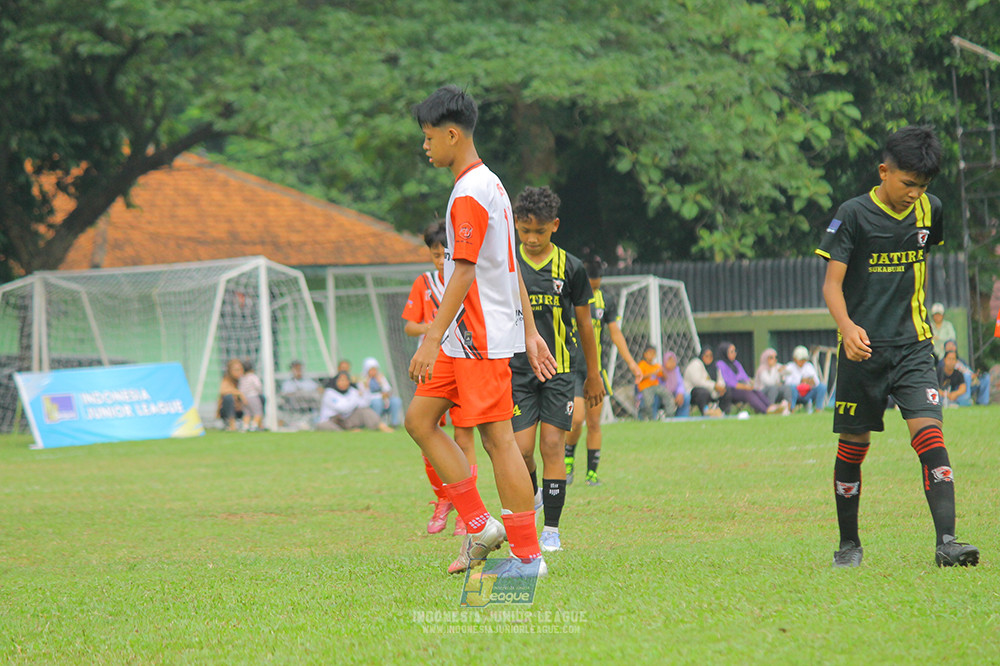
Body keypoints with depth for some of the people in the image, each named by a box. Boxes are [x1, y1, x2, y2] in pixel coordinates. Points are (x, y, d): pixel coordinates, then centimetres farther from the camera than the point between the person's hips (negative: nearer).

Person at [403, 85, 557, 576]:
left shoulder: (471, 193, -16)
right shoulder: (488, 185, 16)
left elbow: (464, 273, -21)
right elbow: (512, 269, 18)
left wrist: (432, 340, -22)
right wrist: (530, 333, 19)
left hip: (483, 338, -10)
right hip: (465, 339, 10)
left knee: (497, 438, -7)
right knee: (419, 419, 9)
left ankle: (528, 556, -2)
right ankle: (479, 526, 9)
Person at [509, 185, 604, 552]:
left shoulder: (570, 267, 0)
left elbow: (584, 323, 9)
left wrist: (593, 375, 14)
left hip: (558, 370, -1)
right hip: (517, 367, 1)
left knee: (552, 445, -5)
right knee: (521, 448, -5)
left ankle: (551, 529, 1)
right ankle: (531, 496, 26)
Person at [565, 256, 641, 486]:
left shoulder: (605, 300, 7)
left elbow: (615, 333, 13)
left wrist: (630, 362, 8)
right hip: (570, 366, -3)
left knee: (594, 423, 3)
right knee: (576, 419, -14)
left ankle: (592, 472, 10)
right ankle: (568, 460, 11)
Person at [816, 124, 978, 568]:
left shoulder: (929, 210, 4)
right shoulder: (853, 215, -8)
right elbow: (832, 284, -9)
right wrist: (847, 327, -28)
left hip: (913, 344, 2)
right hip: (862, 347, -2)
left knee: (928, 432, -15)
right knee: (854, 444, 7)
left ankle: (946, 541, -23)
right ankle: (849, 544, 24)